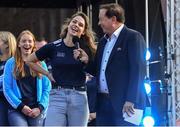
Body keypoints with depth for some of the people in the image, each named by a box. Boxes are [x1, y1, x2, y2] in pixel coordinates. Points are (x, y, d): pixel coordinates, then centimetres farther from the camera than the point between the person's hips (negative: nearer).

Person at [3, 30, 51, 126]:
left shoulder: (41, 64, 13)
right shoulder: (11, 64, 7)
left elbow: (47, 88, 9)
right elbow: (7, 89, 0)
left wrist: (40, 107, -6)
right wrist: (21, 106, -9)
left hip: (36, 110, 2)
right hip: (16, 110, -2)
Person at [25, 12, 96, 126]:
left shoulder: (86, 49, 6)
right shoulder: (53, 47, 2)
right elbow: (30, 61, 14)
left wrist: (86, 60, -10)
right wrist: (47, 74, 8)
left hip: (79, 97, 1)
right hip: (57, 96, -1)